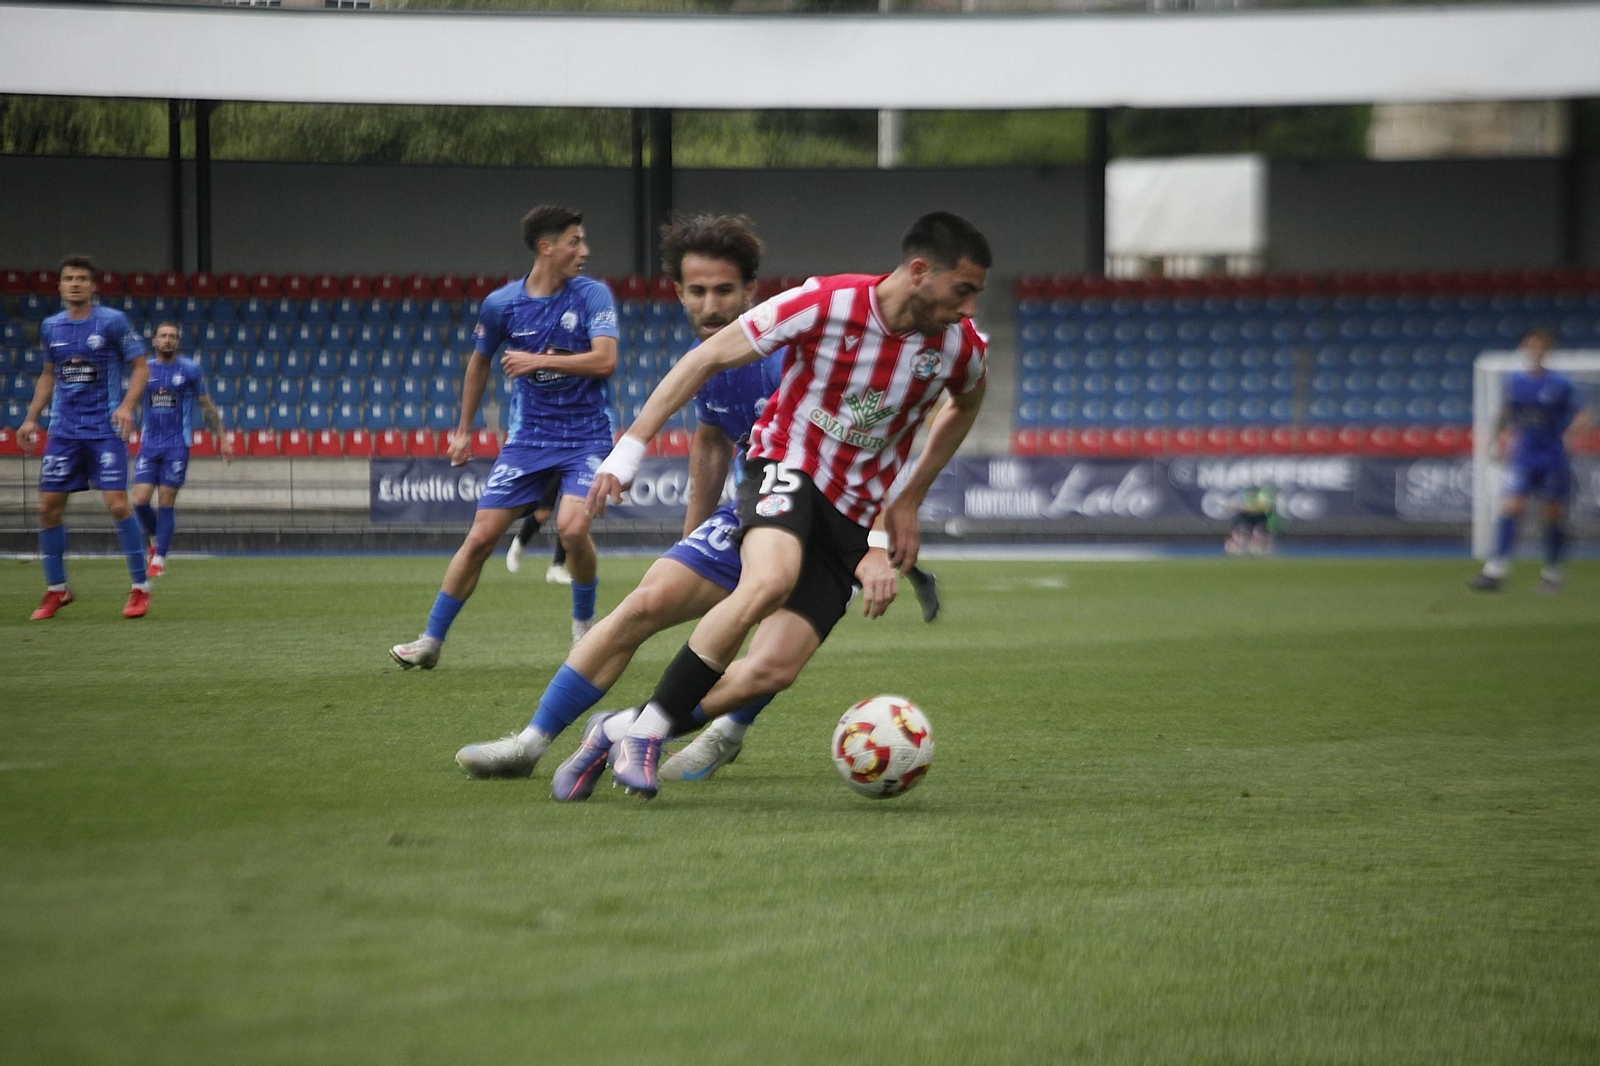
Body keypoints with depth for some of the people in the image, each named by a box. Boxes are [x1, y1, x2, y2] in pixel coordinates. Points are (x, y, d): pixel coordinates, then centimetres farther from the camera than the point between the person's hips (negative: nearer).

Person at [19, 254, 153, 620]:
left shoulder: (113, 322, -6)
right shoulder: (50, 327, 9)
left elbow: (140, 367, -2)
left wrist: (127, 405, -17)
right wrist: (31, 418, 13)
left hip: (105, 430, -5)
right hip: (64, 431, 5)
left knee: (118, 504, -14)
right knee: (48, 506, 0)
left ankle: (140, 588, -2)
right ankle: (56, 590, 14)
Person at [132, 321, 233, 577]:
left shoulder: (190, 370, 0)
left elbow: (207, 406, 8)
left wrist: (222, 438, 5)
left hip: (177, 445, -2)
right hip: (149, 444, 2)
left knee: (167, 502, -3)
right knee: (140, 500, -8)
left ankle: (159, 559, 4)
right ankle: (154, 539, 20)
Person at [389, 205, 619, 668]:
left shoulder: (593, 295, -7)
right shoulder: (502, 304, -1)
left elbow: (605, 360, -17)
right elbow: (479, 363, 17)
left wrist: (538, 360, -19)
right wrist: (463, 430, 20)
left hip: (587, 435, -2)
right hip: (528, 436, 2)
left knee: (572, 527, -24)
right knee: (480, 537, -3)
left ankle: (584, 623, 3)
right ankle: (431, 640, 7)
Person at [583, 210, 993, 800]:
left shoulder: (961, 346, -5)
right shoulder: (826, 303, -17)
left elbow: (965, 403, 21)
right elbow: (709, 358, -8)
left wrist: (909, 501, 18)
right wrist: (632, 445, -10)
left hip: (854, 514, 4)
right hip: (786, 467, -4)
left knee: (774, 669, -13)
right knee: (770, 580, -38)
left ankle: (620, 734, 3)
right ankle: (645, 730, -27)